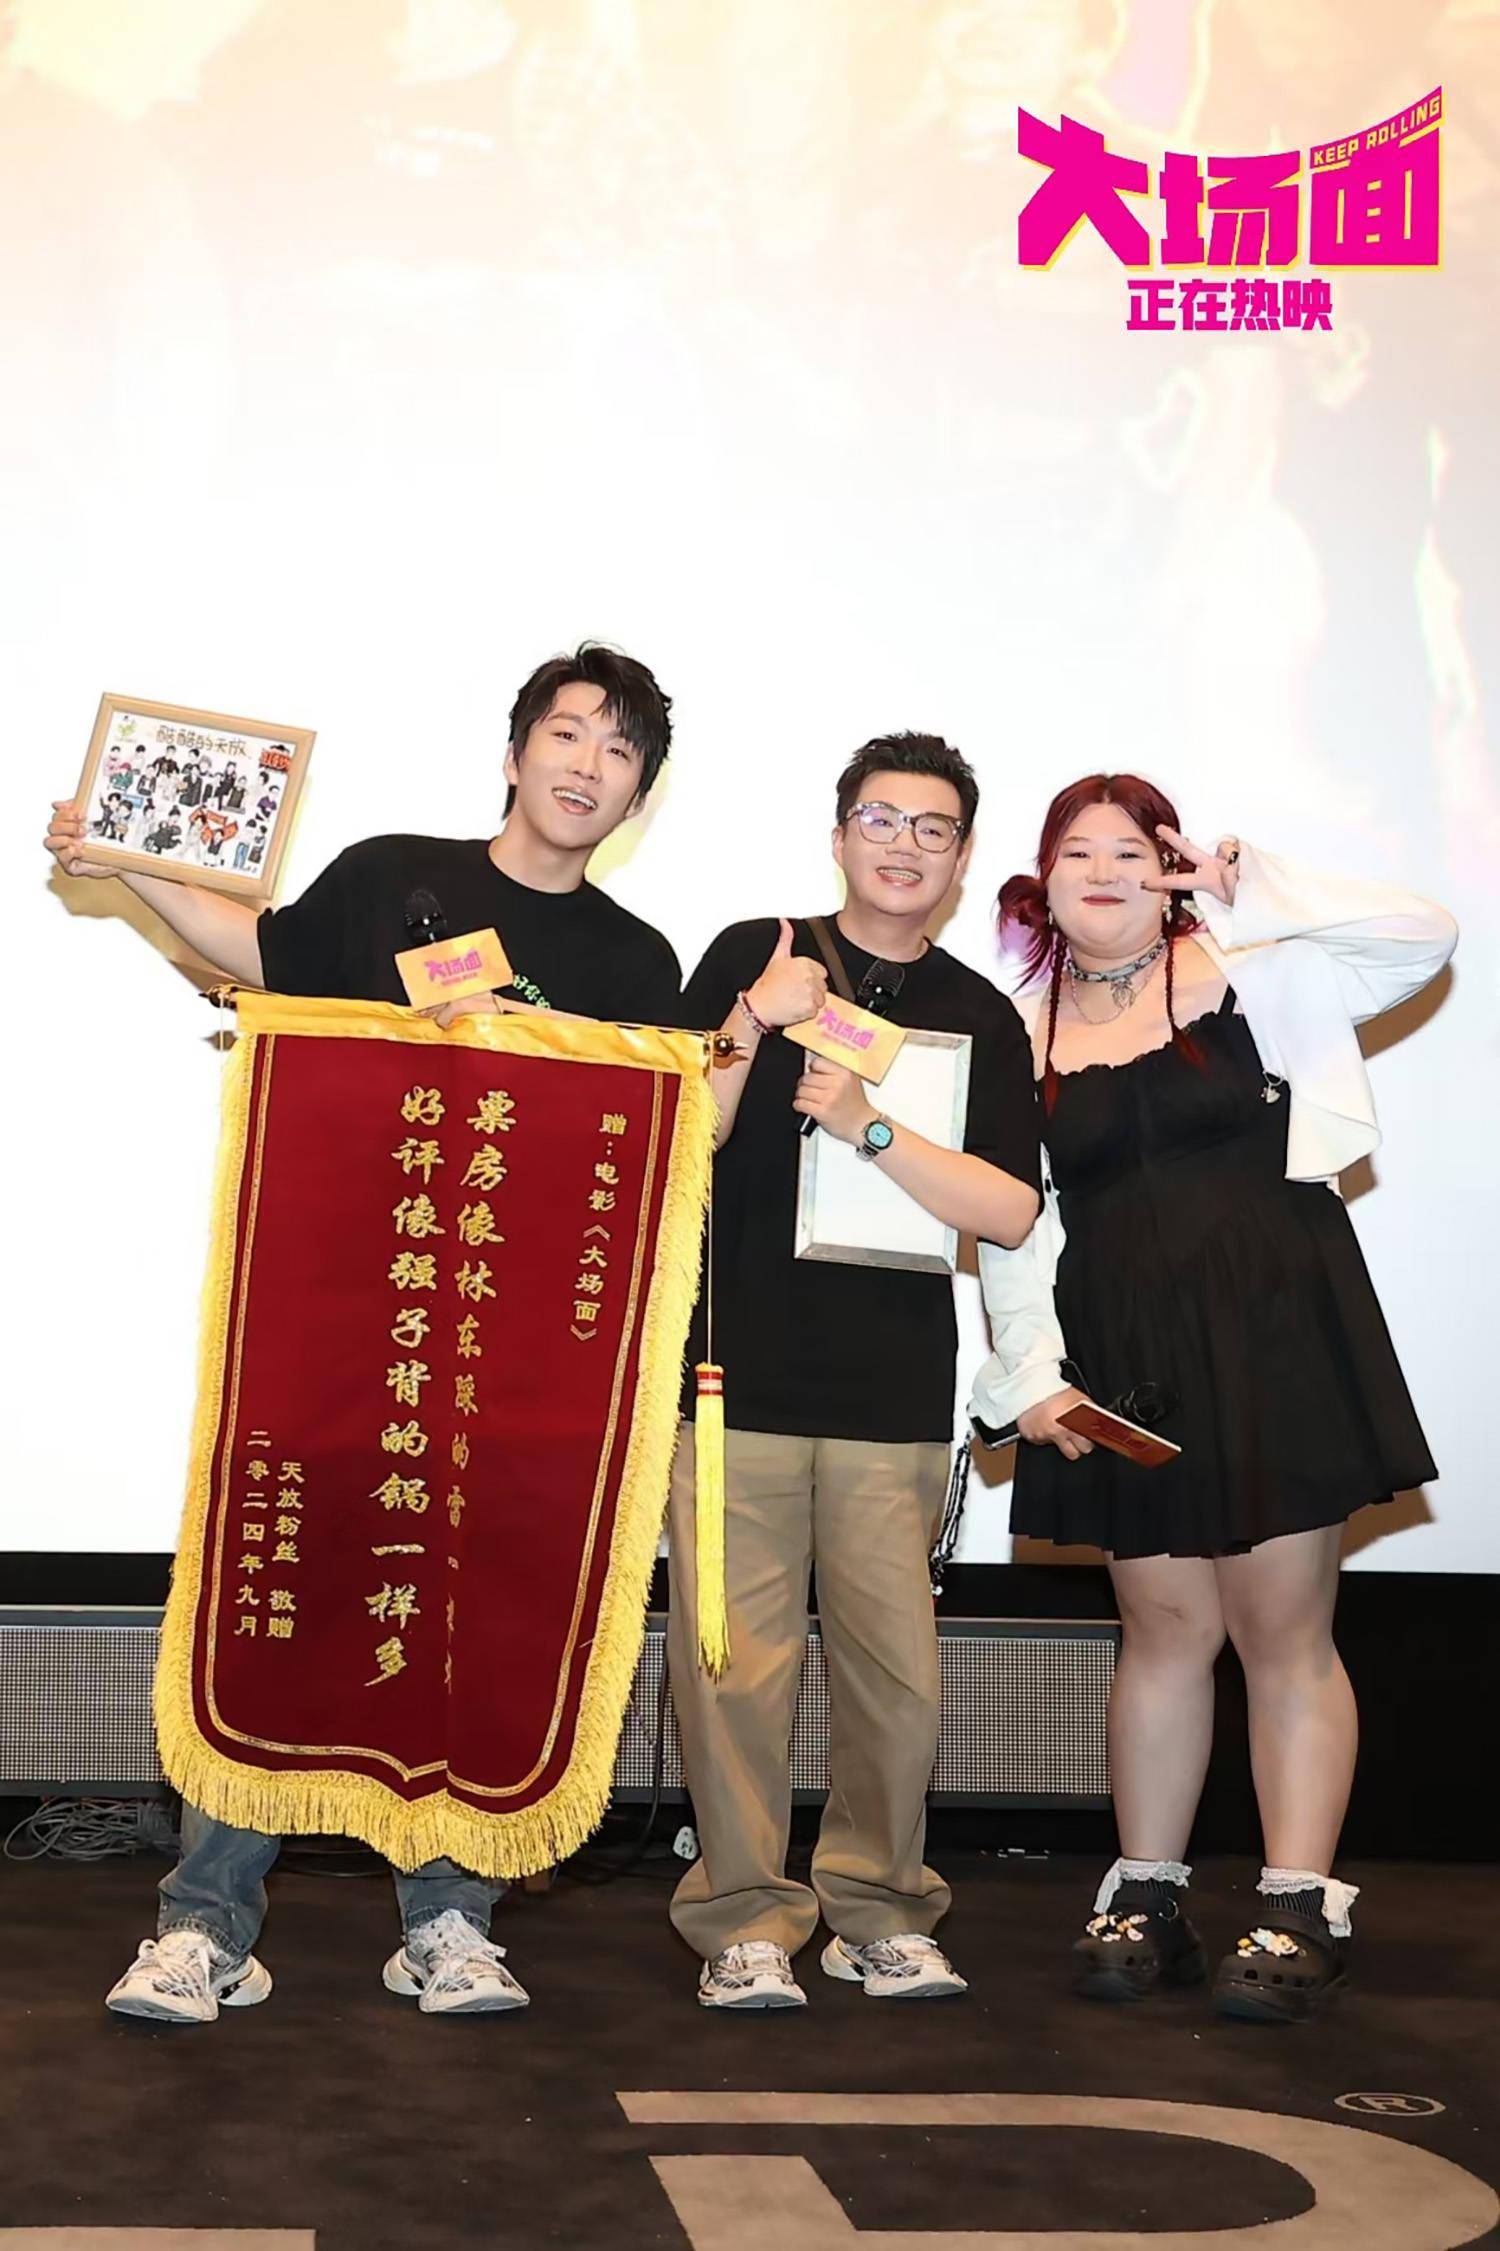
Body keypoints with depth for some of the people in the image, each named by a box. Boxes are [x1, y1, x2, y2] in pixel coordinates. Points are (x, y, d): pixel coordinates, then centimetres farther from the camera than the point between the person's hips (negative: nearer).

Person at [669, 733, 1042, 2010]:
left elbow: (1010, 1214, -1)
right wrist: (749, 1030, -14)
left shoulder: (980, 1017, 10)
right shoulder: (751, 959, 6)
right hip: (739, 1374, -1)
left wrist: (870, 1126, -12)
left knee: (898, 1673, 1)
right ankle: (746, 1920, 12)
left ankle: (877, 1913, 21)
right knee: (738, 1666, -3)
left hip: (898, 1393, 2)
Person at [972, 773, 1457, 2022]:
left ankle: (1302, 1913, 10)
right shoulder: (1024, 1035, 8)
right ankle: (1148, 1897, 21)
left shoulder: (1248, 975, 3)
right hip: (1124, 1363, 2)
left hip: (1273, 1338, -2)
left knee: (1283, 1631, 1)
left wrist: (1253, 887, -15)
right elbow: (1012, 1227, 7)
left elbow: (1424, 937, -7)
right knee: (1164, 1628, 9)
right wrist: (1033, 1378, -3)